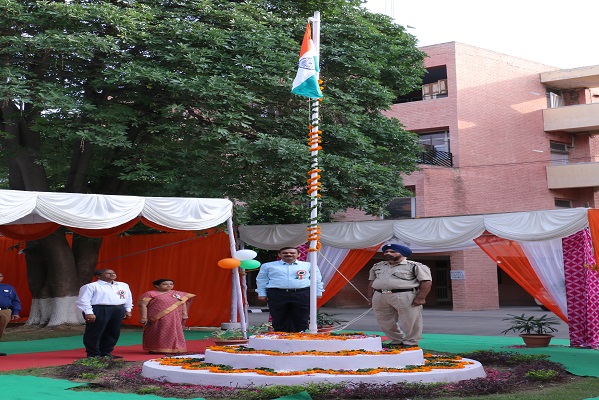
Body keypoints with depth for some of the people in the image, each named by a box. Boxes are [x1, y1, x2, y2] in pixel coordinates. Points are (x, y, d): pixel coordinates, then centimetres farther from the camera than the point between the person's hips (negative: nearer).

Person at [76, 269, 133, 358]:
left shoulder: (123, 286, 15)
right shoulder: (91, 286, -3)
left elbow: (128, 298, 22)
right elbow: (83, 300, -8)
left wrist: (128, 310, 15)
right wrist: (88, 313, -16)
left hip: (118, 310, 6)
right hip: (99, 310, -6)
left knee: (114, 332, 8)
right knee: (95, 333, -3)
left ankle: (106, 352, 21)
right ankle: (93, 354, 8)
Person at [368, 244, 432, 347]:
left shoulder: (415, 266, -3)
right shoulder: (377, 266, 16)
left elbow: (426, 282, -8)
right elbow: (371, 282, 22)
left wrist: (420, 297, -15)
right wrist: (372, 297, 14)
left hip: (405, 297, -5)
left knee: (410, 321, -2)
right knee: (385, 321, 9)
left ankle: (410, 342, 13)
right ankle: (397, 341, 24)